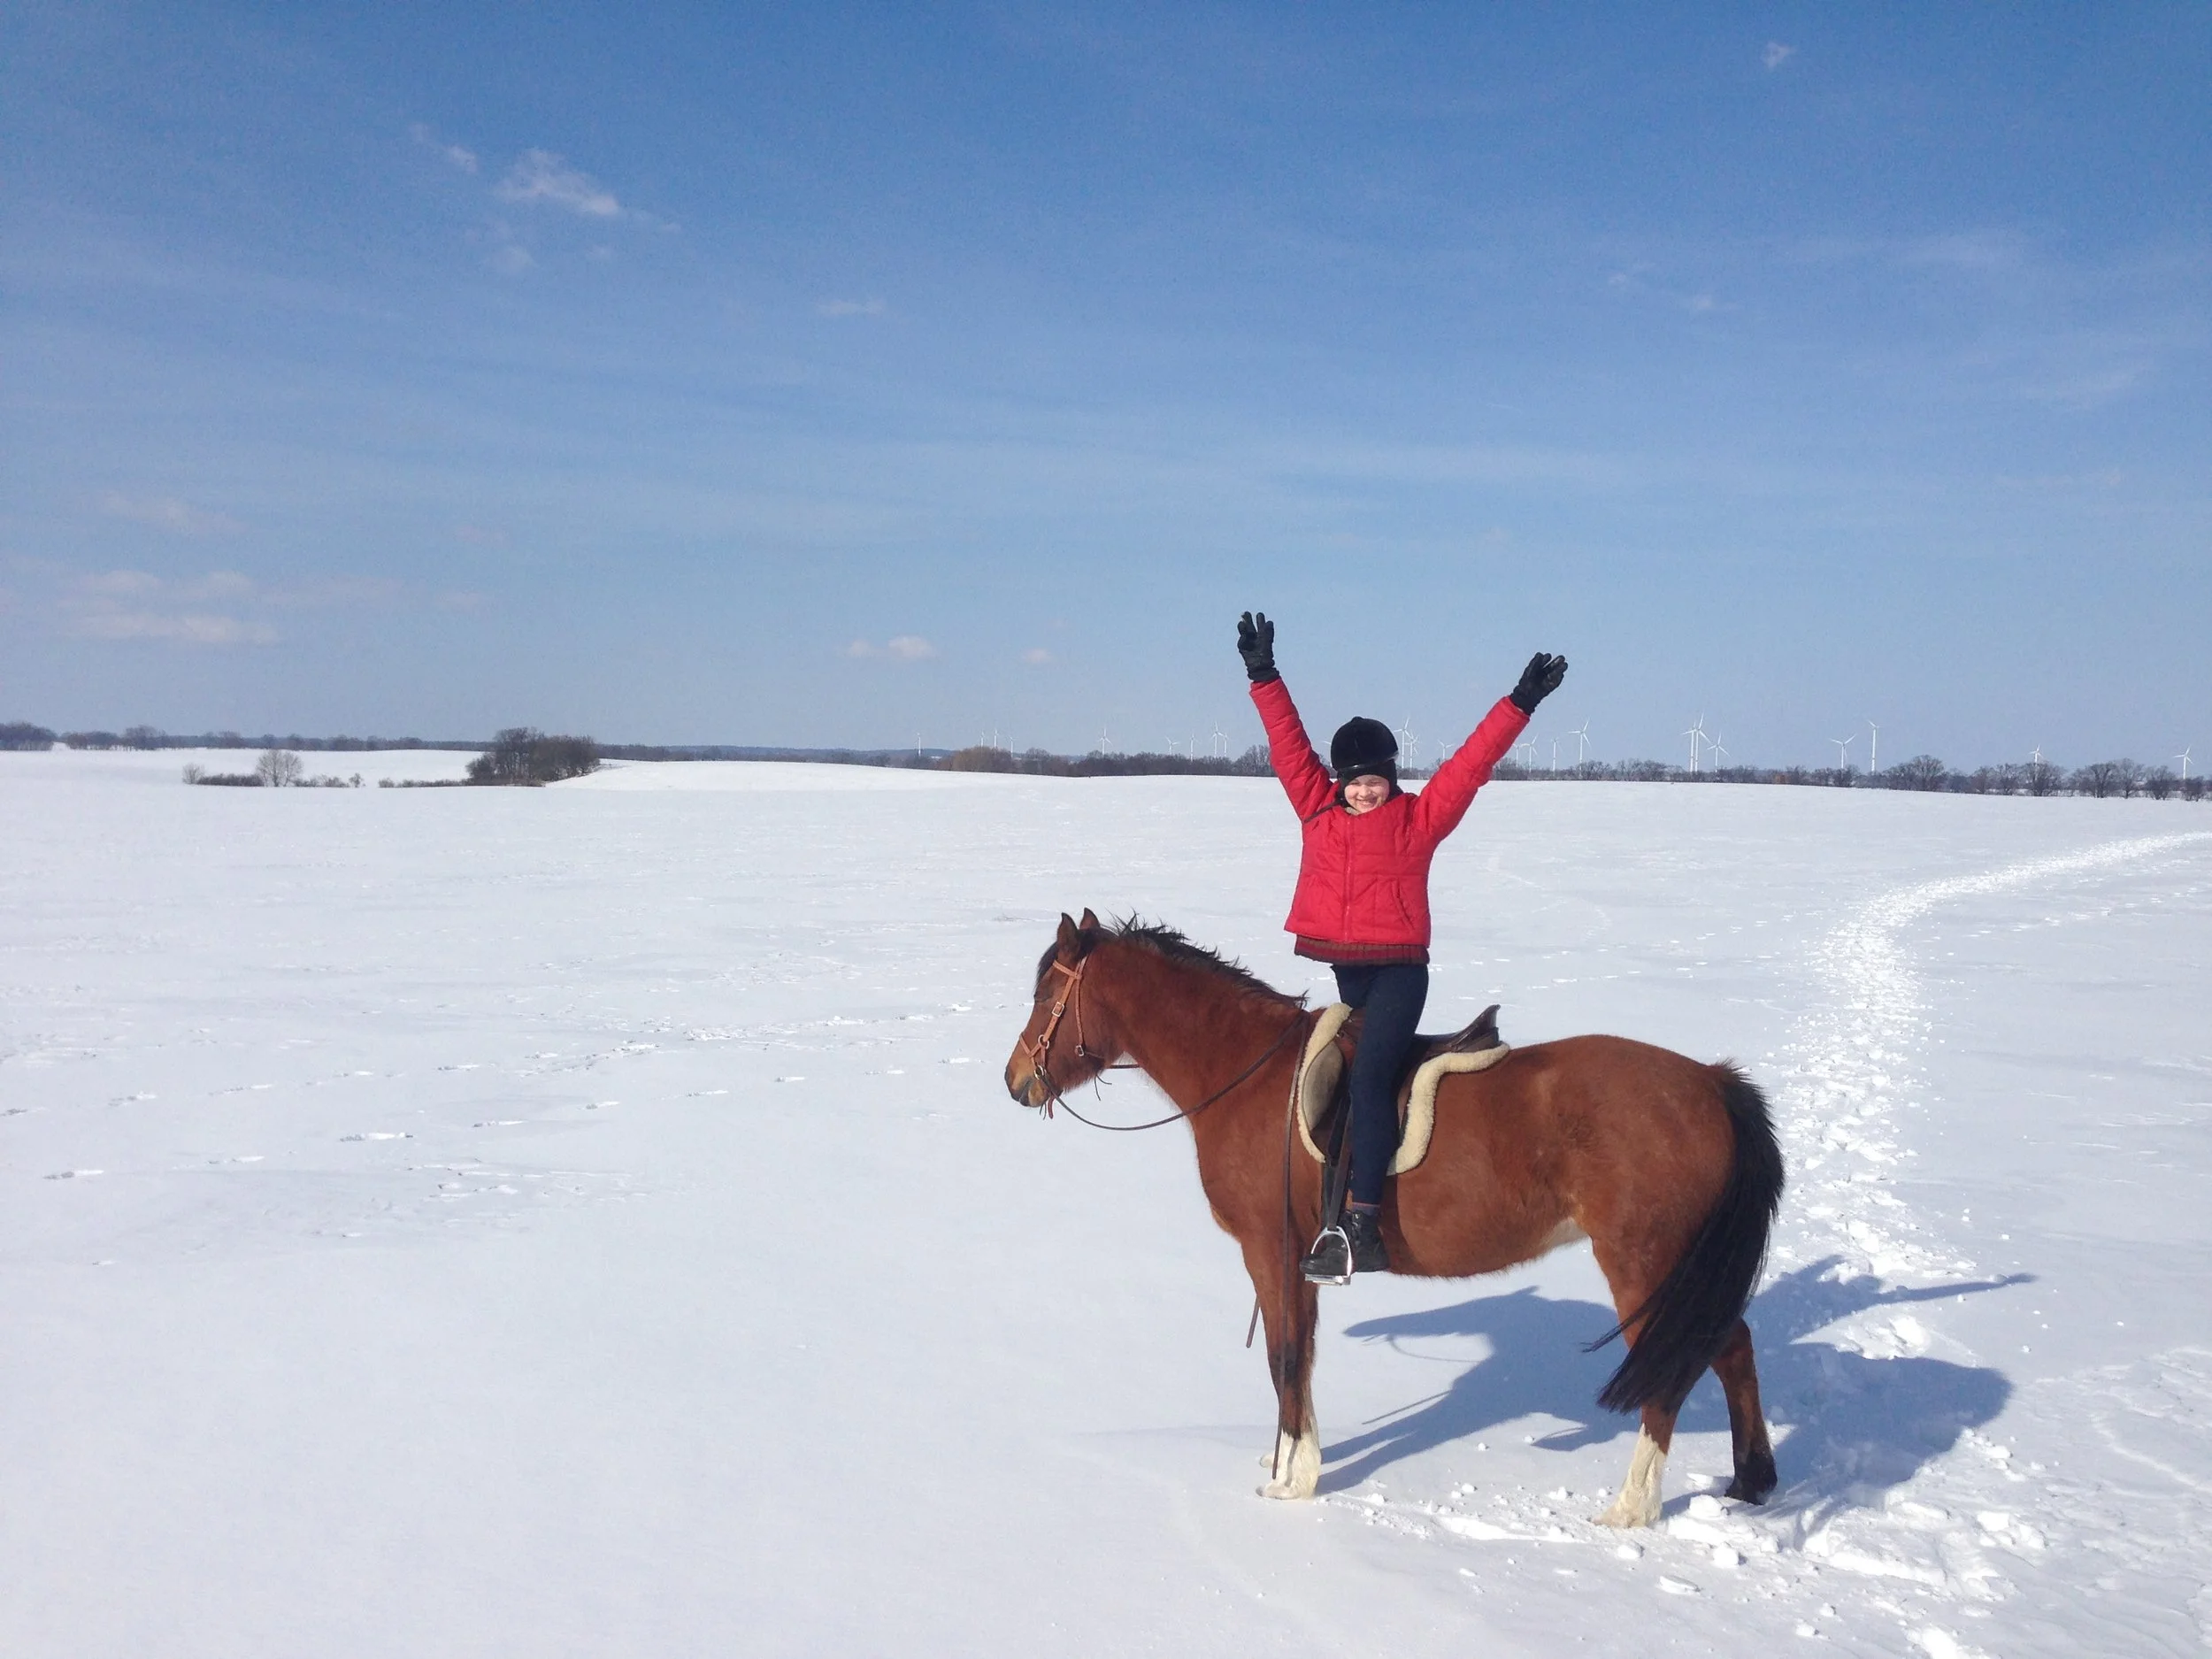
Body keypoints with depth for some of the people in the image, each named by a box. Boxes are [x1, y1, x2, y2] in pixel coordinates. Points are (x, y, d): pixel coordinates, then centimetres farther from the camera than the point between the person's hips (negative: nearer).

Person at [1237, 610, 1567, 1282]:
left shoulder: (1420, 818, 1)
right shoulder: (1317, 809, 9)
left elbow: (1472, 760, -2)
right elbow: (1288, 743, 7)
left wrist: (1520, 704, -6)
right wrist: (1264, 676, 4)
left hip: (1399, 969, -5)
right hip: (1340, 967, 5)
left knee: (1369, 1075, -20)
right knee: (1329, 1075, 13)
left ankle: (1361, 1223, -24)